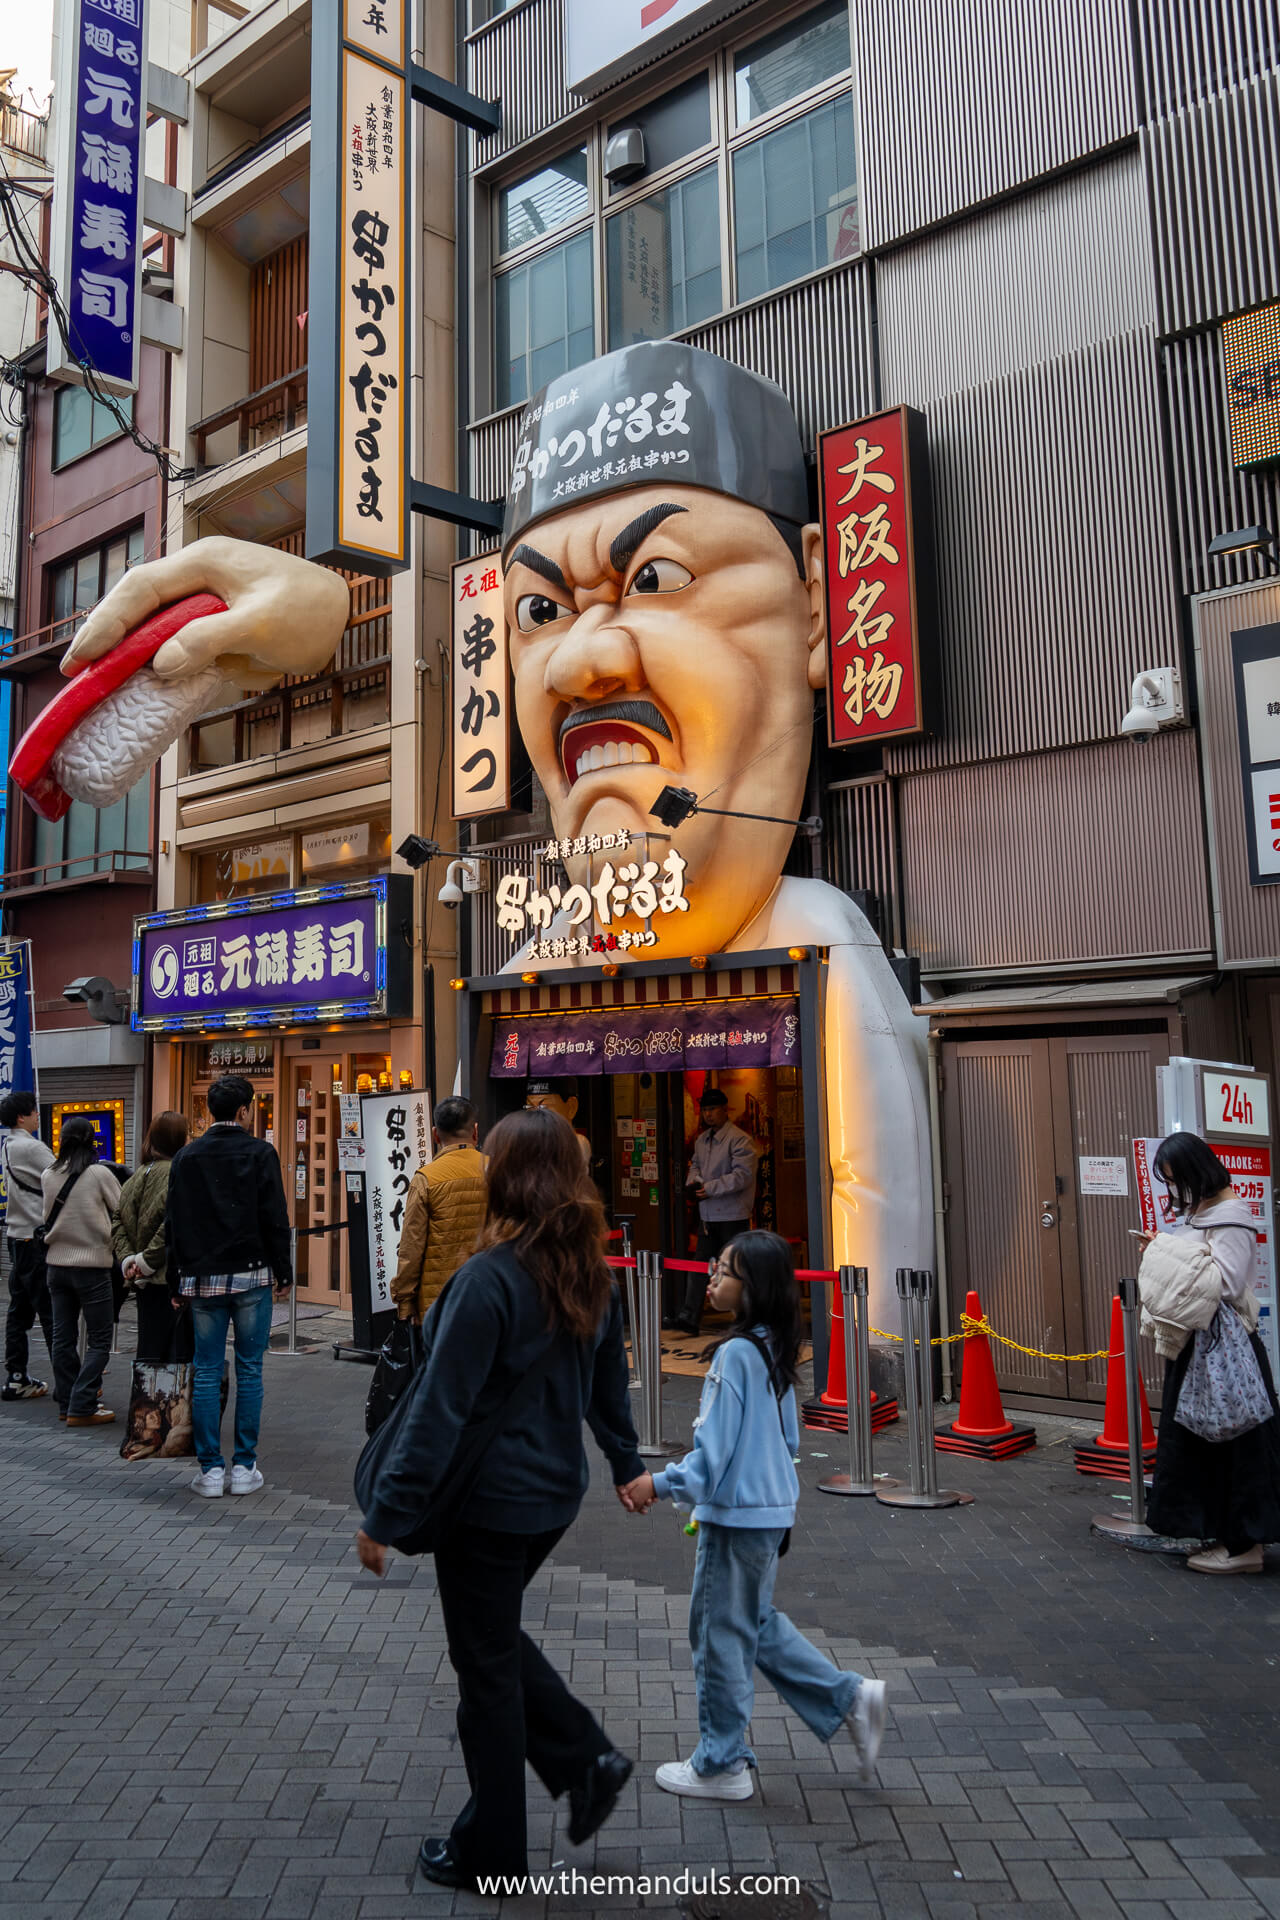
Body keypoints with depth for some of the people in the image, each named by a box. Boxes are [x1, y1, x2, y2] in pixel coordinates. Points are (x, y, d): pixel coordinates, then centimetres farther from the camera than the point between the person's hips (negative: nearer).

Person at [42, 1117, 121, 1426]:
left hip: (56, 1264, 5)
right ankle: (81, 1408, -3)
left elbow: (48, 1217, 11)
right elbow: (123, 1212, -2)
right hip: (92, 1265, -5)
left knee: (63, 1337, 12)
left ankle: (67, 1403, 19)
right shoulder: (100, 1174, -12)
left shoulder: (48, 1176, 1)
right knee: (99, 1339, 2)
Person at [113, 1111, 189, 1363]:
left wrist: (127, 1259, 2)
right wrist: (147, 1261, -11)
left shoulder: (137, 1176, 11)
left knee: (149, 1349, 14)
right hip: (170, 1277, -8)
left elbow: (119, 1222, 9)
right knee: (178, 1351, -2)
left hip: (143, 1283, 8)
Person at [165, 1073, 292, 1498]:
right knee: (249, 1370, 4)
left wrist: (180, 1274, 15)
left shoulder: (185, 1156, 6)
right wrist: (283, 1272, 3)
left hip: (202, 1277, 3)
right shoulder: (259, 1153, -5)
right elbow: (275, 1219, -6)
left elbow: (173, 1221, 8)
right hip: (250, 1275, -3)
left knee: (206, 1372, 7)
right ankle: (244, 1467, 7)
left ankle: (210, 1470, 8)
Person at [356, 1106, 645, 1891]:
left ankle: (490, 1852, 27)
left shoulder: (491, 1278, -23)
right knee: (497, 1638, 27)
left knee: (487, 1667, 10)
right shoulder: (592, 1275, -1)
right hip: (556, 1493, 7)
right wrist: (627, 1465, 27)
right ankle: (587, 1756, 21)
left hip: (489, 1501, -7)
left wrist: (387, 1517, -16)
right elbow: (609, 1386, 12)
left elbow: (441, 1409, -22)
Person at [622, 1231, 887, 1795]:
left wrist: (659, 1484, -11)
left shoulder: (735, 1354, -22)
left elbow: (714, 1451, -21)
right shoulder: (774, 1351, 5)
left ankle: (720, 1765, 21)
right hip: (772, 1508, 9)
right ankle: (850, 1697, 22)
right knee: (757, 1621, 23)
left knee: (720, 1632, 7)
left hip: (735, 1514, -9)